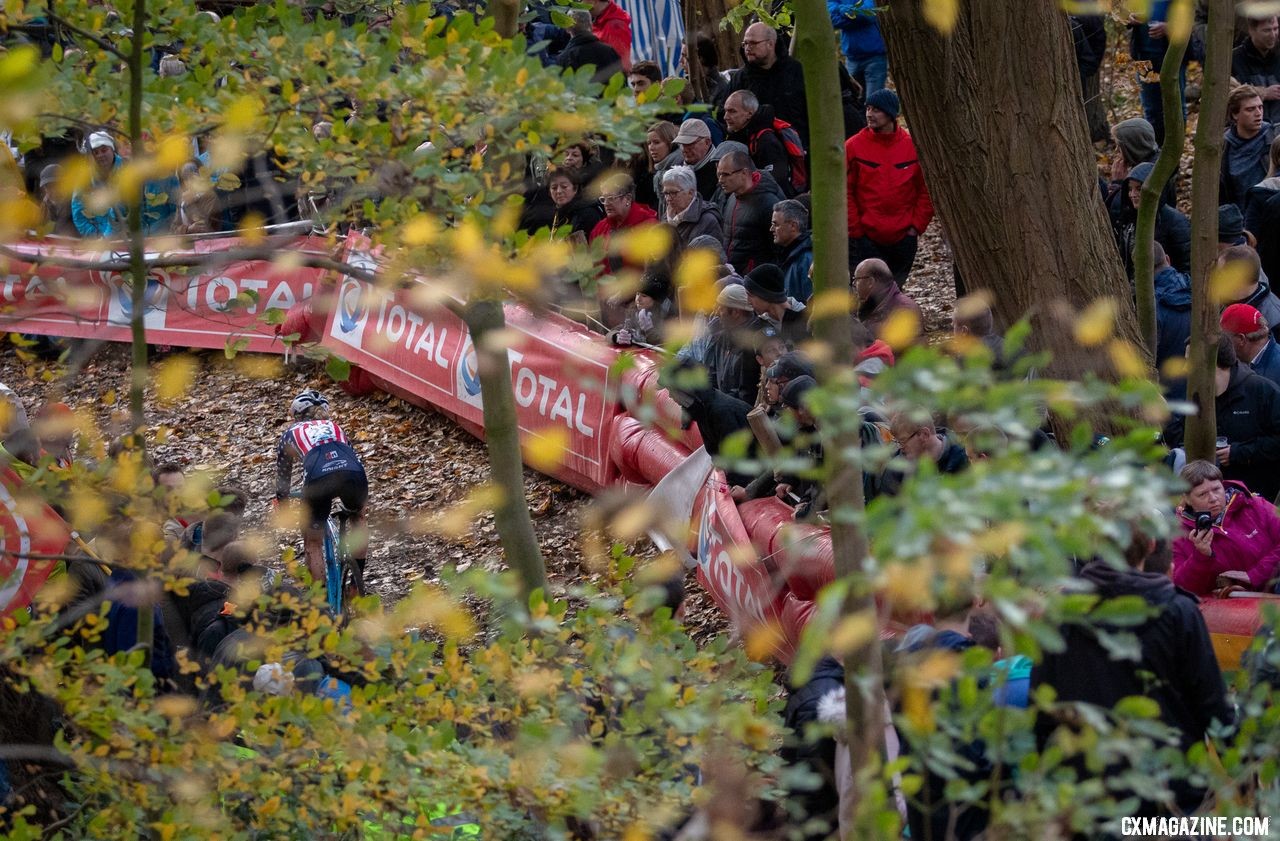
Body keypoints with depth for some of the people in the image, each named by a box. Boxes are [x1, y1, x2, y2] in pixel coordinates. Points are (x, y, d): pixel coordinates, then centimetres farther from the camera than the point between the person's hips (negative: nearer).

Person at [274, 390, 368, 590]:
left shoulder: (291, 433, 34)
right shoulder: (335, 427, 39)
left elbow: (283, 476, 43)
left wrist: (281, 506, 61)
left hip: (319, 478, -3)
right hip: (354, 474, 3)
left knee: (312, 544, 17)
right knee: (358, 516, 36)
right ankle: (357, 579, 34)